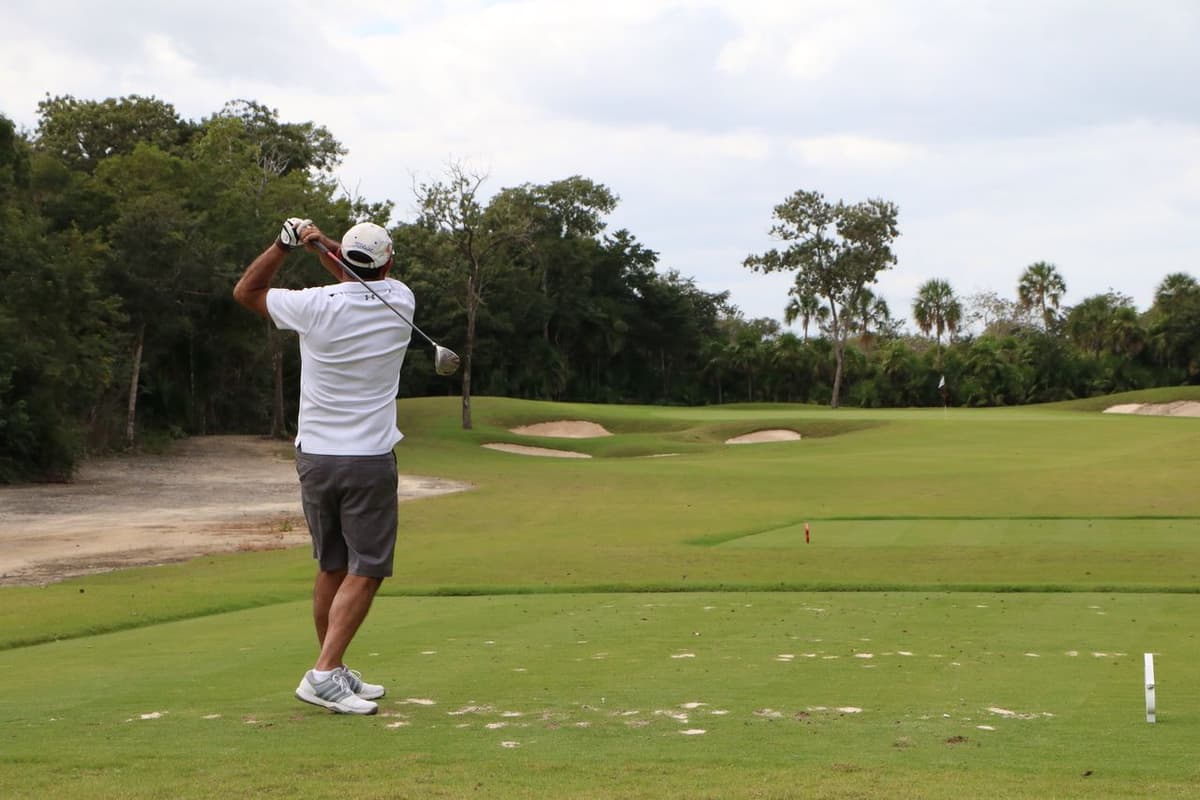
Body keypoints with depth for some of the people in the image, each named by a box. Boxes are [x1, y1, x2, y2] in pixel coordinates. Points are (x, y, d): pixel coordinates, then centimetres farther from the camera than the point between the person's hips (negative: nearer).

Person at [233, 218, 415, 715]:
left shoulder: (316, 306, -7)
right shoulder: (400, 302, -4)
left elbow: (246, 292, 9)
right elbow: (368, 281, 17)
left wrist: (285, 245, 1)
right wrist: (322, 244, 3)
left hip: (315, 456, 3)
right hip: (369, 460, -3)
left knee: (331, 568, 13)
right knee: (365, 572, -1)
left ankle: (335, 673, 21)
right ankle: (324, 674, -14)